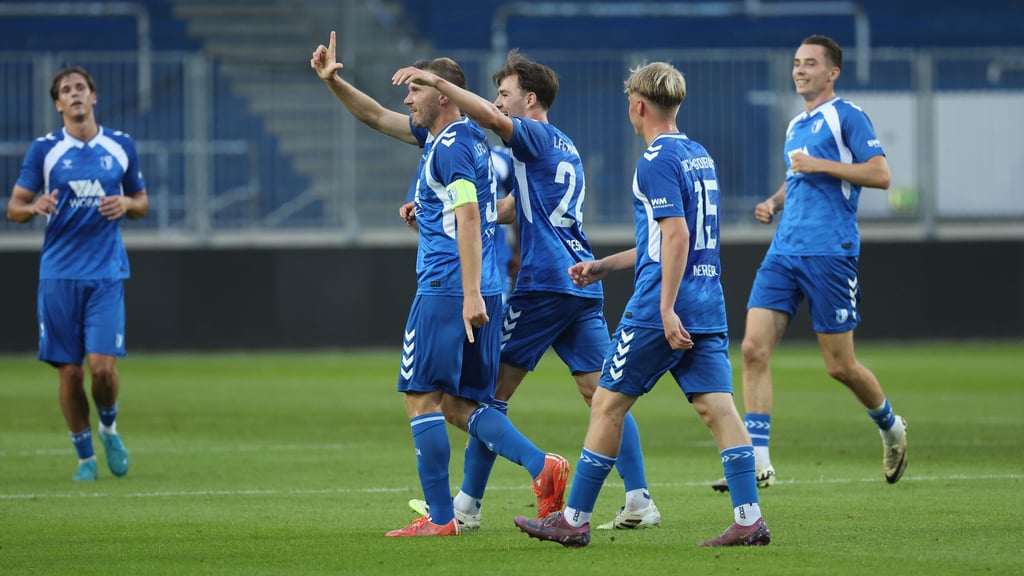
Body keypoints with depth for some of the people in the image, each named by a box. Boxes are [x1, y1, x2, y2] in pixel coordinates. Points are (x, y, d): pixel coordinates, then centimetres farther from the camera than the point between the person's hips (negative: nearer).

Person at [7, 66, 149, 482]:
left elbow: (141, 202, 17)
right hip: (59, 273, 0)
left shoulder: (121, 146, 7)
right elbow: (13, 208, 4)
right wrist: (34, 207, -19)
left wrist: (127, 204, -7)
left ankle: (109, 428, 19)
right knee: (69, 371, 0)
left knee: (103, 365, -11)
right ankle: (85, 457, 14)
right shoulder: (44, 149, 2)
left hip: (106, 274, 0)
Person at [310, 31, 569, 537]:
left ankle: (440, 518, -1)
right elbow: (375, 116, 28)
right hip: (480, 293, 10)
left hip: (447, 291, -10)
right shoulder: (439, 135, 18)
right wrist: (333, 81, 17)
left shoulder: (451, 147, -12)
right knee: (460, 404, 11)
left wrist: (471, 294, -26)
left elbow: (469, 217, -21)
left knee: (422, 400, -2)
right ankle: (541, 466, -6)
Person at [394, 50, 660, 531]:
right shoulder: (563, 148, 24)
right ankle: (639, 502, -8)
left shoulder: (537, 137, -3)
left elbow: (493, 119, -25)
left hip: (544, 284, -8)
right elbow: (507, 210, 25)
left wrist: (436, 80, -25)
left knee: (493, 391, 1)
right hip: (583, 283, 8)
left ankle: (467, 505, 4)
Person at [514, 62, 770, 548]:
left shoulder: (657, 161, -10)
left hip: (659, 309, -8)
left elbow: (676, 235, -20)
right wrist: (604, 266, 31)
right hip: (708, 309, 8)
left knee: (607, 404, 3)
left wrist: (667, 311, -22)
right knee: (718, 407, 0)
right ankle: (749, 519, -11)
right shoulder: (699, 157, 17)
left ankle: (574, 520, 9)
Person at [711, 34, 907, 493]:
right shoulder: (795, 126, 19)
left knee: (840, 366, 1)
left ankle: (891, 428, 30)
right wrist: (774, 203, 13)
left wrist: (820, 165, -15)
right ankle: (757, 462, -10)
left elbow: (880, 174, -12)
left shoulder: (845, 116, -4)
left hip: (829, 253, -7)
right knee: (754, 349, -9)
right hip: (784, 251, 7)